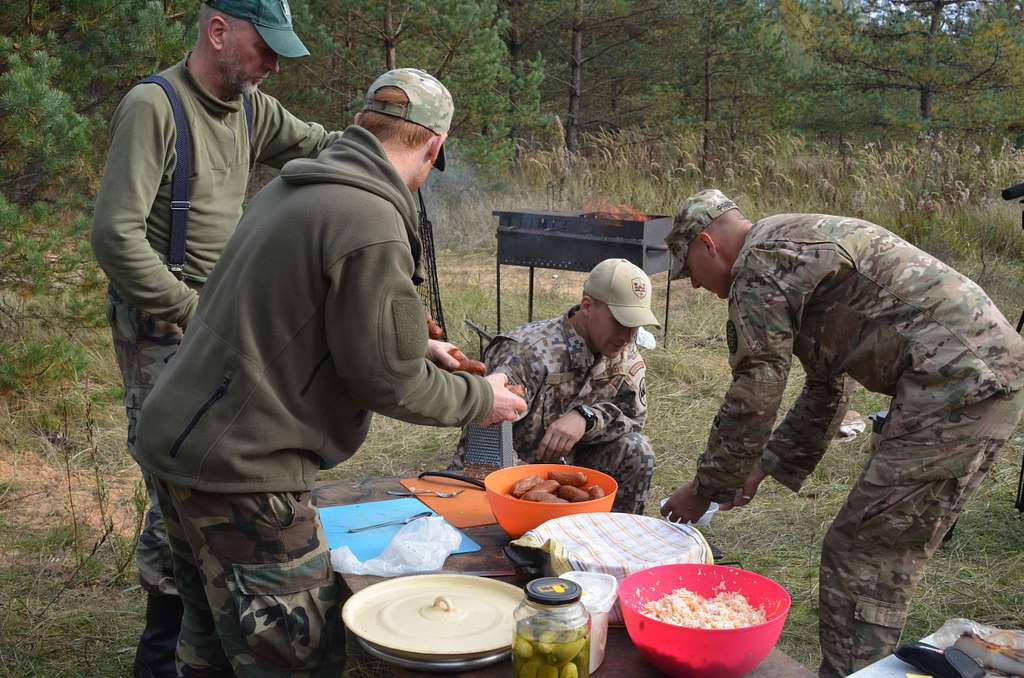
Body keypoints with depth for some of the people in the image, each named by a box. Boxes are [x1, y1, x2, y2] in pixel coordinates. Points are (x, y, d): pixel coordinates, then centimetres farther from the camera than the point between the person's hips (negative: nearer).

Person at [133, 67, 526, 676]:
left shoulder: (290, 188, 9)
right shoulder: (371, 225, -21)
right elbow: (387, 384, -16)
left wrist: (414, 345, 25)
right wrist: (479, 398, 1)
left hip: (176, 440, 10)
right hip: (239, 470, -10)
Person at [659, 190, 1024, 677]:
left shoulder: (760, 264, -8)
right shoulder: (799, 242, 24)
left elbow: (752, 399, -8)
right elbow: (823, 389, 28)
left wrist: (705, 488, 5)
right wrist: (763, 467, 29)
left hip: (957, 385, -10)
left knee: (858, 556, -5)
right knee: (889, 557, 16)